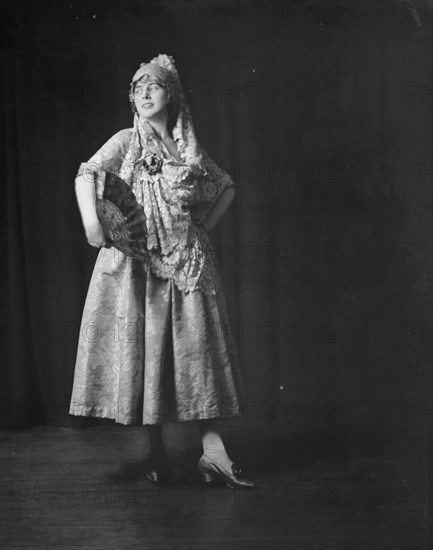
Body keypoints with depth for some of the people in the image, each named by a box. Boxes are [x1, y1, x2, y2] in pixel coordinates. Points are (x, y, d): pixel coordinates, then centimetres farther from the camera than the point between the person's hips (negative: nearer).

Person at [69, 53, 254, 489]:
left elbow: (226, 187, 24)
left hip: (187, 261, 2)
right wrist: (92, 225, -22)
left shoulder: (190, 150, 13)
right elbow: (86, 175, -8)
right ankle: (155, 451, 9)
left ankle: (212, 450, 0)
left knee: (196, 346, -2)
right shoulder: (126, 142, 6)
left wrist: (207, 224, 11)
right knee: (141, 346, -1)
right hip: (136, 260, -2)